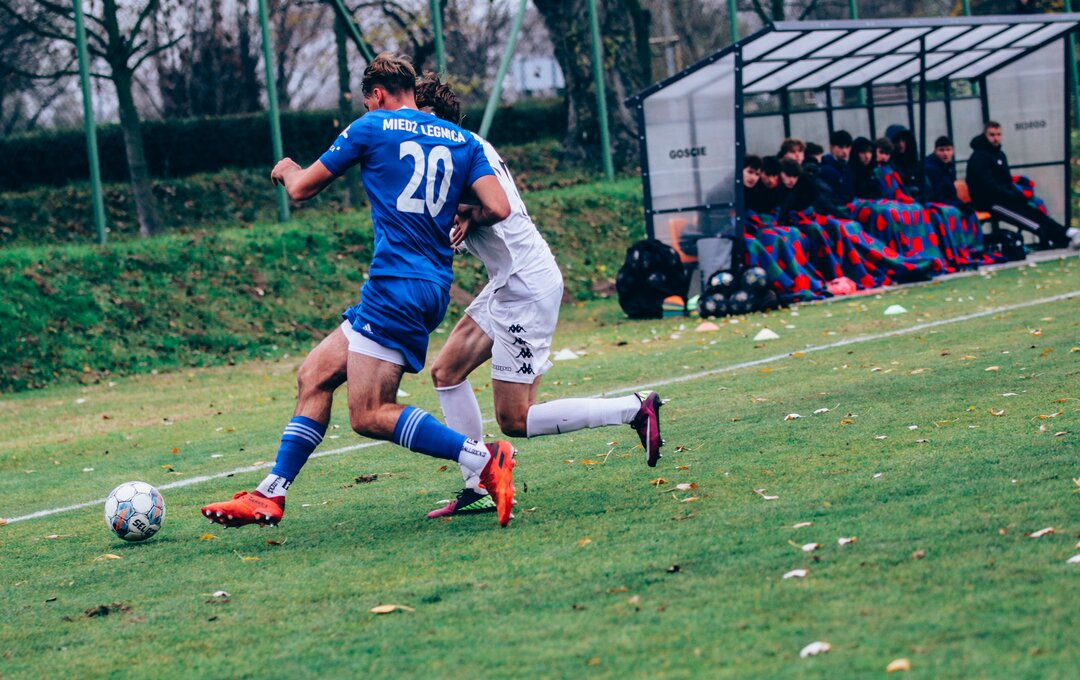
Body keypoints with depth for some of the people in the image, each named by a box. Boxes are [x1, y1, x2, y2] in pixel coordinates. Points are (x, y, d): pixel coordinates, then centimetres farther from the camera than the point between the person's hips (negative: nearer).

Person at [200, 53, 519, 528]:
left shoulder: (371, 128, 0)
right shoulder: (463, 141, 12)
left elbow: (300, 189, 8)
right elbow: (498, 208, 0)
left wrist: (286, 169, 33)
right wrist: (460, 220, 22)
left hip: (395, 288, -8)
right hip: (434, 288, 8)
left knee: (370, 415, -9)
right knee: (315, 375, 13)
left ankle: (485, 460, -19)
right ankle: (270, 496, 14)